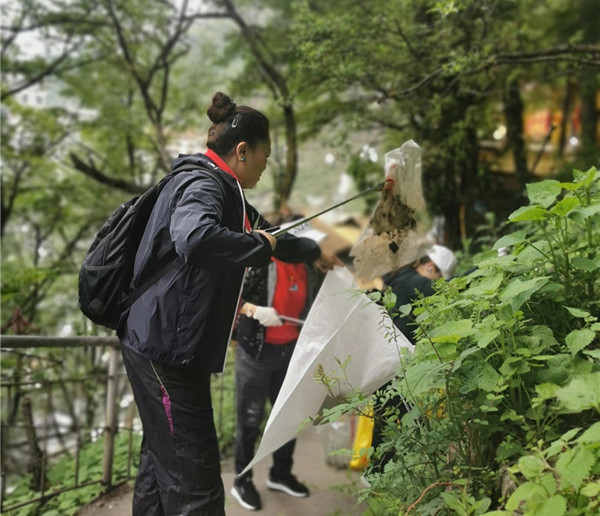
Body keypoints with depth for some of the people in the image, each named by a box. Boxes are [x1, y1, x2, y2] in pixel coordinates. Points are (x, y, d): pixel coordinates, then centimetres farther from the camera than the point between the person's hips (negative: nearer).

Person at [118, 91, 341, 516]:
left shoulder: (223, 190, 16)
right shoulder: (202, 185, -16)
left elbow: (267, 232, 32)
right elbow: (195, 238, -39)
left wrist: (312, 254, 41)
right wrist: (260, 243, -22)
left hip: (168, 346, 11)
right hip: (166, 348, -11)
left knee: (162, 459, 20)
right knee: (194, 472, -7)